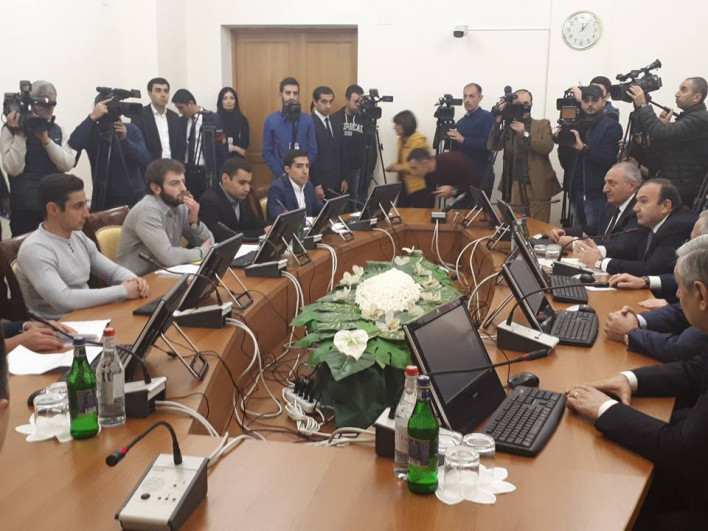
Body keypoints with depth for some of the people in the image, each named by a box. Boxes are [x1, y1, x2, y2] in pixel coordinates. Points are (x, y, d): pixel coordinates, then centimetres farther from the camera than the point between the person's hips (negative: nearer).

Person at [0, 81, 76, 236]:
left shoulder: (56, 130, 9)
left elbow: (68, 164, -5)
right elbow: (14, 169, -14)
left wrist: (46, 140, -15)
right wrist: (20, 135, -18)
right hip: (25, 208, -4)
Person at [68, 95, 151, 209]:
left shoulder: (132, 129, 2)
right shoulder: (92, 131, -2)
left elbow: (146, 160, -9)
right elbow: (73, 144, -23)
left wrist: (125, 139, -21)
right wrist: (92, 117, -27)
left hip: (135, 197, 2)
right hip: (105, 199, -1)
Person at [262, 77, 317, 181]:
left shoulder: (308, 120, 2)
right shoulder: (271, 120, -1)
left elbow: (313, 150, 2)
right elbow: (267, 152, -2)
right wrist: (281, 173, -9)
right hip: (279, 176, -1)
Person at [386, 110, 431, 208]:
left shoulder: (418, 141, -18)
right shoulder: (401, 140, 10)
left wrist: (400, 167, -21)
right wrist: (394, 166, 2)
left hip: (419, 188, -9)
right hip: (405, 186, 9)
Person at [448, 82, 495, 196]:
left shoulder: (487, 117, -6)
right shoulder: (461, 122, 16)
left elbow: (489, 144, -20)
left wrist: (463, 140, -21)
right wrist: (450, 139, 1)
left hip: (481, 175, -6)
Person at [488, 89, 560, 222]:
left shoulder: (543, 124, 7)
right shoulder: (508, 126, 10)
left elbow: (547, 147, -10)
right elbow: (492, 146, -4)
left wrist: (525, 134, -18)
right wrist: (498, 121, -12)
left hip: (538, 187, -1)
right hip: (515, 187, 2)